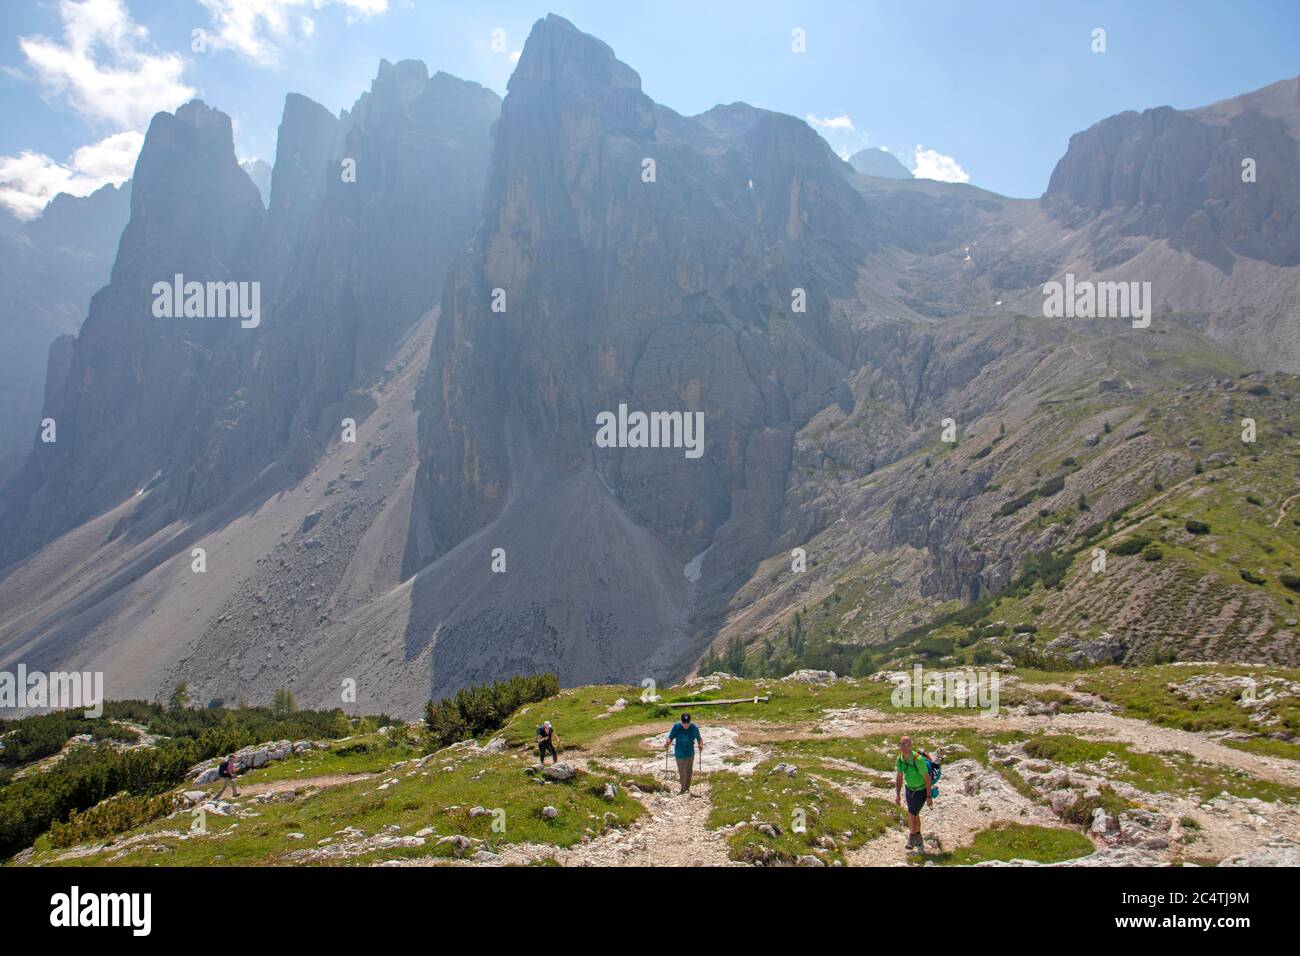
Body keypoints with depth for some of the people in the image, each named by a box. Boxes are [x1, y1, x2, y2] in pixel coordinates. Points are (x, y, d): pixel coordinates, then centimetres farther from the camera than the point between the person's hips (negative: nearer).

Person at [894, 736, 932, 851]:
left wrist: (929, 797, -18)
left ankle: (912, 839, 8)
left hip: (921, 791, -7)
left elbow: (927, 778, -22)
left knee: (911, 813, -13)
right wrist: (897, 794, -2)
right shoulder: (900, 759, -10)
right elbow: (899, 777, 2)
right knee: (914, 815, 15)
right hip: (910, 789, 7)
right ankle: (919, 841, 32)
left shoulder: (918, 759, -31)